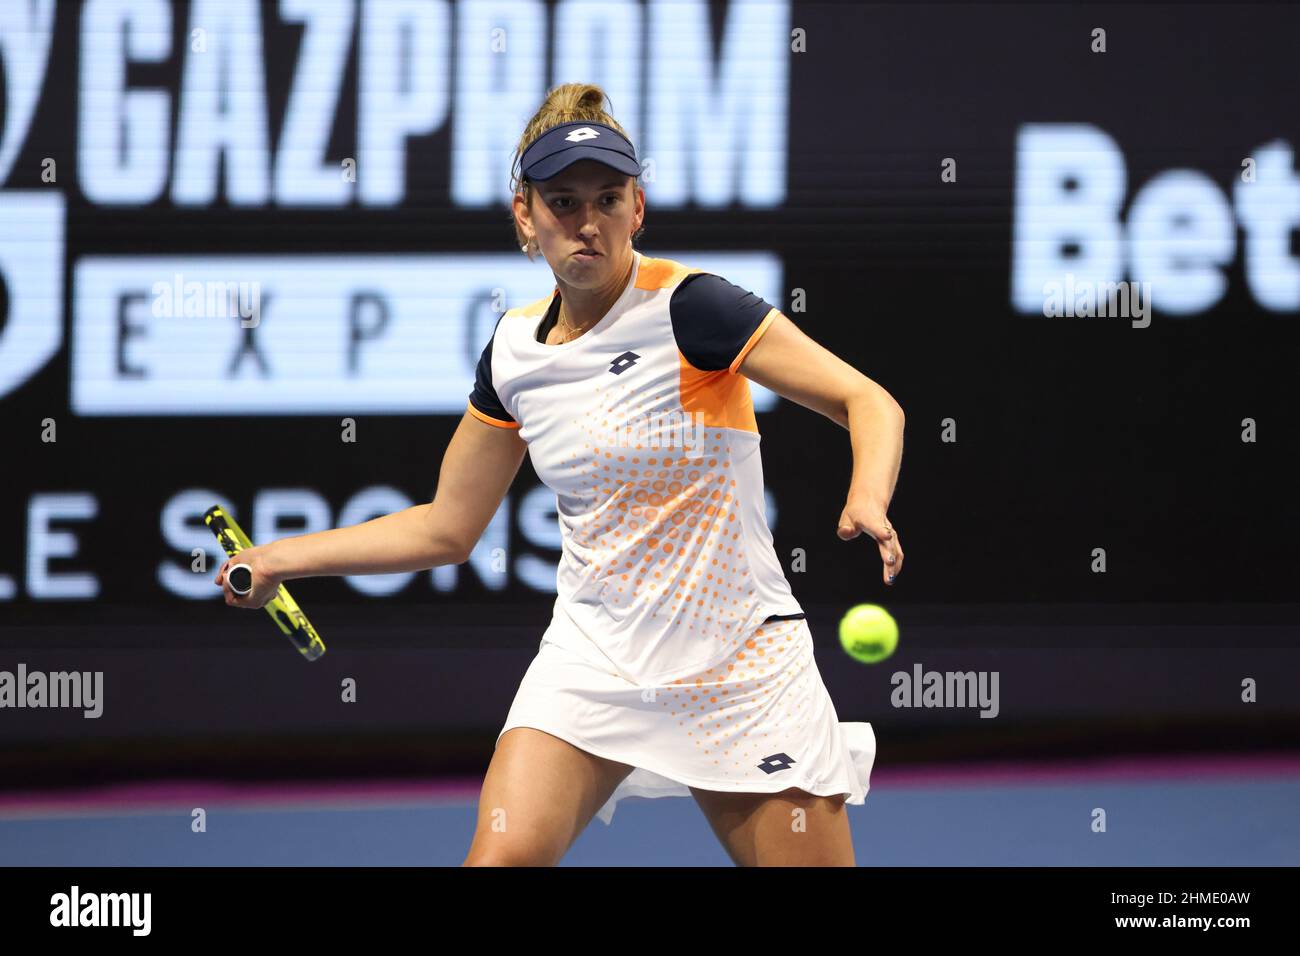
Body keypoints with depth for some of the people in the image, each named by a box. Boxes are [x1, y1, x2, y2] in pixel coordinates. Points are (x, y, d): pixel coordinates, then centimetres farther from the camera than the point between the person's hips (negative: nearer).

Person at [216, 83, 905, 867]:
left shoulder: (689, 307, -14)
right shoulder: (513, 353, 3)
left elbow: (871, 404, -15)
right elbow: (447, 528, 15)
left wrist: (867, 502, -35)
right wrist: (279, 558, 12)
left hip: (739, 670, -3)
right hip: (595, 655, 3)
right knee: (502, 856, -16)